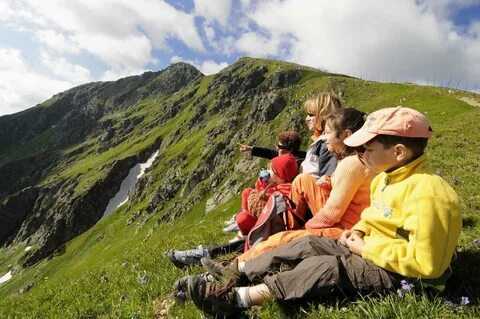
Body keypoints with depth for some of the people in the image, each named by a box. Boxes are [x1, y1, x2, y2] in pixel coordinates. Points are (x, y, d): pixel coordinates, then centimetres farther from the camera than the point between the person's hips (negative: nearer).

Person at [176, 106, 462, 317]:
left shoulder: (427, 194, -26)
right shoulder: (386, 177, 4)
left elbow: (425, 263, -29)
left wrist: (366, 248, -22)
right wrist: (359, 231, -2)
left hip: (402, 273, -8)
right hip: (371, 249, 9)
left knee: (327, 268, -27)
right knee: (309, 245, -5)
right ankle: (235, 272, -3)